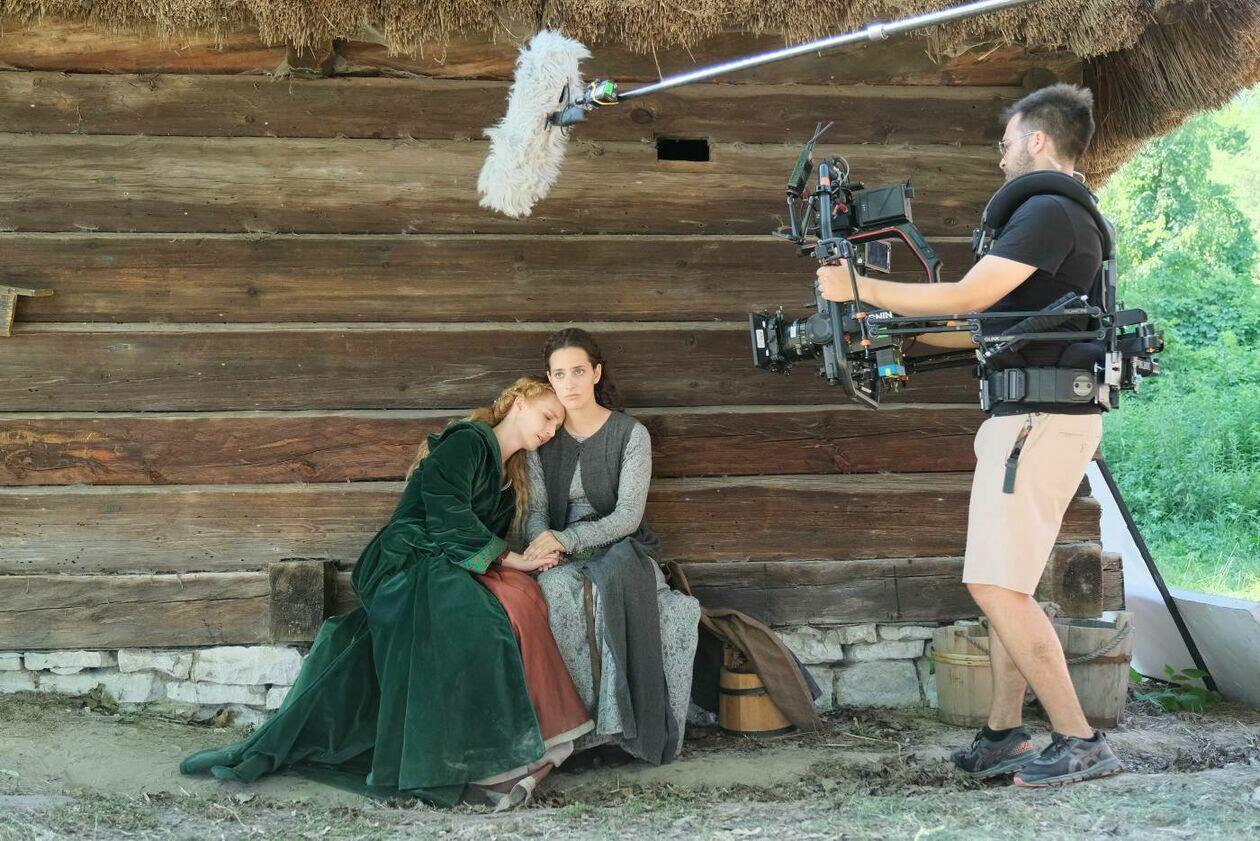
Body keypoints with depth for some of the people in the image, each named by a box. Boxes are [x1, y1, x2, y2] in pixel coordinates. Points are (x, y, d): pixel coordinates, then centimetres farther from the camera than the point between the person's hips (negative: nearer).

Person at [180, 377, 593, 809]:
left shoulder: (511, 478, 25)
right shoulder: (466, 443, -1)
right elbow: (449, 518, -11)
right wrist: (511, 559, -9)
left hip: (446, 572, 8)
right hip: (409, 563, -8)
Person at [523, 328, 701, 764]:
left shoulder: (631, 434, 0)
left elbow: (628, 516, -9)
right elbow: (536, 510, 5)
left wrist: (565, 539, -22)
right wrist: (543, 543, -20)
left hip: (621, 551, -2)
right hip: (564, 561, 2)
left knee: (610, 585, -38)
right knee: (556, 589, -35)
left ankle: (618, 719, -29)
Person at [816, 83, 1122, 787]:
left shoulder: (1049, 210, -13)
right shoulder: (1065, 216, 21)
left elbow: (967, 297, -20)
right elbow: (987, 326, 23)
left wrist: (863, 289, -12)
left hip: (1043, 419, -11)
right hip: (1029, 417, 11)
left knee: (997, 585, -12)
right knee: (1005, 584, 12)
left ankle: (1082, 742, -8)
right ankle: (1006, 736, 17)